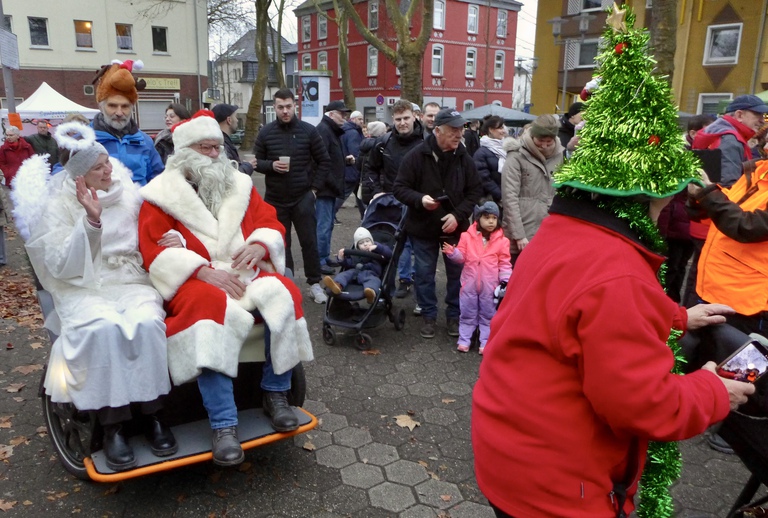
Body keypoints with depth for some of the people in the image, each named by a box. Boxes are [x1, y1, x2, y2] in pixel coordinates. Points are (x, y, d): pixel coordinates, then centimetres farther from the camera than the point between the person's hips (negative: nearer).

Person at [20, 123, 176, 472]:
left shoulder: (129, 196, 10)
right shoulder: (59, 207, 3)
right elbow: (61, 266, -8)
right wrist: (90, 221, -20)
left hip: (132, 283, 2)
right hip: (83, 290, -2)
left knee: (146, 322, -32)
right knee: (104, 328, -34)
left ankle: (151, 414, -18)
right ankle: (112, 425, -21)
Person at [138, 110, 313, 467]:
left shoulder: (240, 185, 17)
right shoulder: (162, 194, 5)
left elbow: (271, 224, 14)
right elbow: (155, 251, -5)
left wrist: (259, 245, -11)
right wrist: (204, 270, -19)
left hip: (246, 273, 4)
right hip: (196, 281, -4)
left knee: (284, 294, -25)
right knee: (210, 306, -37)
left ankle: (276, 395, -10)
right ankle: (223, 426, -34)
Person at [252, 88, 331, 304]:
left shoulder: (309, 131, -2)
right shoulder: (265, 132, 1)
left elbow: (324, 161, 3)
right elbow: (256, 162, 6)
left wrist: (314, 187, -3)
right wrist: (271, 165, -16)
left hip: (303, 197, -1)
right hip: (275, 199, 1)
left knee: (309, 242, 3)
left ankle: (314, 283, 15)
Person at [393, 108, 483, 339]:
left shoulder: (464, 157, -3)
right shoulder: (416, 155, -11)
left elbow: (475, 191, 1)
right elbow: (400, 188, -8)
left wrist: (458, 215, -12)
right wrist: (420, 199, -27)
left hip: (455, 226, 2)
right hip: (423, 227, -2)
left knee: (457, 273, 11)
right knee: (424, 274, 10)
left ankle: (454, 315, 29)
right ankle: (428, 316, 27)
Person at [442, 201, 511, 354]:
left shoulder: (501, 240, -4)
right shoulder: (468, 236, -4)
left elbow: (504, 263, -1)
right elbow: (461, 256, -2)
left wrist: (505, 280, -9)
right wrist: (452, 252, -21)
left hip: (490, 285, 0)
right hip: (469, 283, 0)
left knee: (488, 315, 10)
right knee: (467, 314, 12)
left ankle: (486, 342, 20)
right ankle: (464, 340, 23)